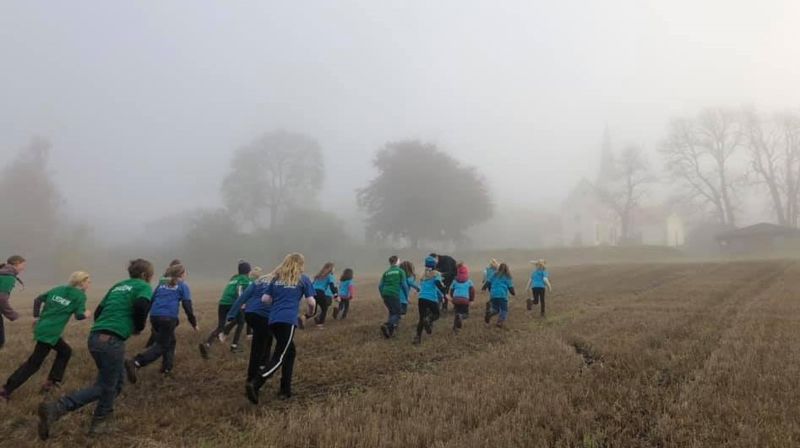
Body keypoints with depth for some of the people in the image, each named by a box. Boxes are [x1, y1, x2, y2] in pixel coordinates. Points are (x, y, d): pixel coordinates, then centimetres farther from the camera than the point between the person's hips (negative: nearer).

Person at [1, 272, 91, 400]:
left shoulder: (57, 289, 13)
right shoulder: (80, 295, -7)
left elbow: (38, 300, 14)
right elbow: (79, 316, -10)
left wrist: (36, 317, 16)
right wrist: (86, 314, 10)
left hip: (42, 328, 8)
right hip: (50, 333, -8)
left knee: (65, 351, 23)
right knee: (34, 363, 2)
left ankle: (52, 381, 23)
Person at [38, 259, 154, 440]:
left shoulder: (118, 286, 23)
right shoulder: (144, 287, 1)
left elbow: (98, 311, 21)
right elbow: (141, 305, -20)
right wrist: (139, 328, -3)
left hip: (95, 336, 8)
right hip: (111, 340, -8)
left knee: (117, 381, 21)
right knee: (105, 387, 4)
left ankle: (100, 422, 24)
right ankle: (55, 409, -9)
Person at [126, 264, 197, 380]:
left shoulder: (162, 283, 23)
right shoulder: (183, 286, 7)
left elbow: (151, 300, 22)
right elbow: (187, 306, 0)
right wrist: (194, 323, 8)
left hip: (154, 316, 7)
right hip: (168, 318, -6)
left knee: (170, 341, 24)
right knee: (161, 345, -3)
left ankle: (167, 368, 24)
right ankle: (135, 363, -22)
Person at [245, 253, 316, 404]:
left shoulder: (277, 278, 19)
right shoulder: (303, 279, 7)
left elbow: (265, 299, 13)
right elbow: (311, 302, 2)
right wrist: (309, 313, 23)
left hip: (273, 320, 6)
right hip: (288, 321, -6)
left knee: (290, 352, 21)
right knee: (279, 357, -5)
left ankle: (286, 390, 22)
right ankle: (254, 385, -22)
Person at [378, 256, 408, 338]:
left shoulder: (386, 272, 16)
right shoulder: (400, 271, 5)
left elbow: (380, 286, 11)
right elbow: (404, 285, -2)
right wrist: (407, 296, 7)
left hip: (385, 294, 5)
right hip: (394, 294, -5)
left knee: (392, 312, 21)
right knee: (397, 314, 2)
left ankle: (390, 332, 13)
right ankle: (386, 325, -23)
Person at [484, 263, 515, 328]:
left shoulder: (495, 275, 14)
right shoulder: (507, 277, 4)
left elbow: (489, 284, 16)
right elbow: (510, 287, 2)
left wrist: (491, 292, 32)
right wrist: (513, 293, 19)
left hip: (493, 294, 4)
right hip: (502, 295, -4)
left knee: (495, 309, 16)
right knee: (504, 310, 6)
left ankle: (489, 313, -13)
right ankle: (500, 322, -10)